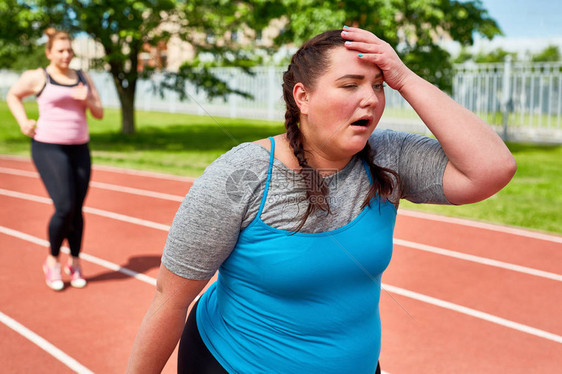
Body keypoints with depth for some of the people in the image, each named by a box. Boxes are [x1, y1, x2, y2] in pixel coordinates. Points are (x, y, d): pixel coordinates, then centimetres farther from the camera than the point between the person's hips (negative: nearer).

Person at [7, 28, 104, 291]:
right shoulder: (37, 77, -1)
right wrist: (23, 122, 2)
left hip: (79, 148, 4)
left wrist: (87, 100, -9)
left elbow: (99, 114, 11)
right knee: (65, 208, -12)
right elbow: (12, 95, 15)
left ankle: (75, 264, 20)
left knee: (77, 210, 5)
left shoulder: (83, 78, 11)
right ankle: (52, 261, 10)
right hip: (48, 148, -4)